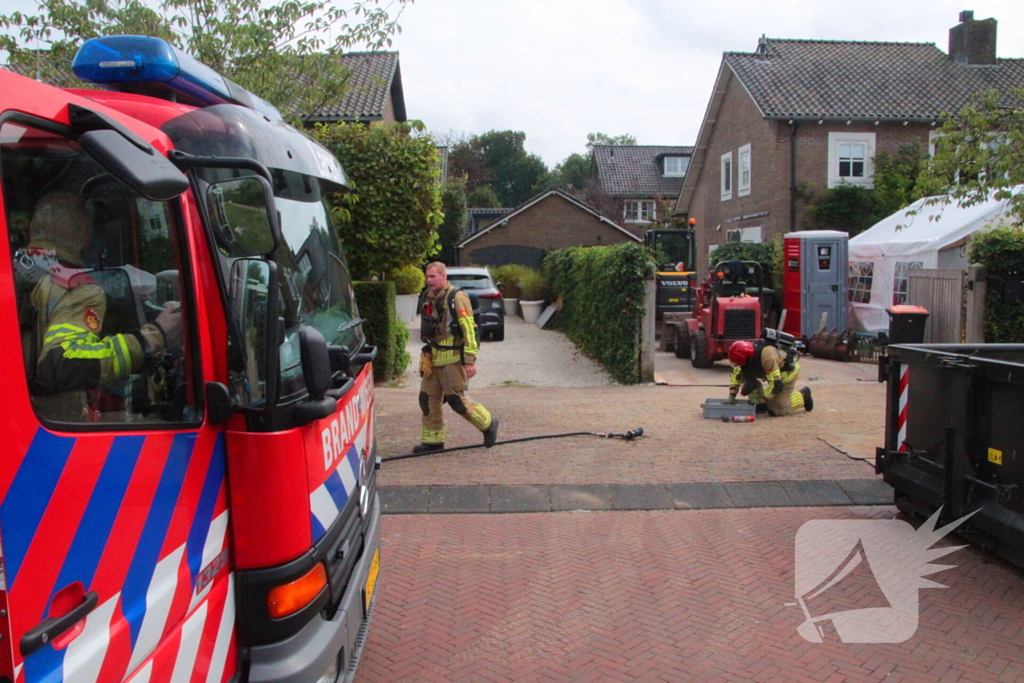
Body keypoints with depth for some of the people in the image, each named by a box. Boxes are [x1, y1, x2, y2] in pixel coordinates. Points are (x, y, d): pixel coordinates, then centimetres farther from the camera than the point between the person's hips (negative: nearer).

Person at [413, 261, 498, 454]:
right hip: (435, 358, 8)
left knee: (457, 399, -4)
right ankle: (433, 440, 18)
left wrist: (470, 361, -21)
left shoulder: (457, 297, -13)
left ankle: (488, 424, 17)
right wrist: (427, 354, 20)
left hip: (453, 359, -8)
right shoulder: (429, 299, 12)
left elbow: (469, 329, -17)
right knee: (428, 398, 7)